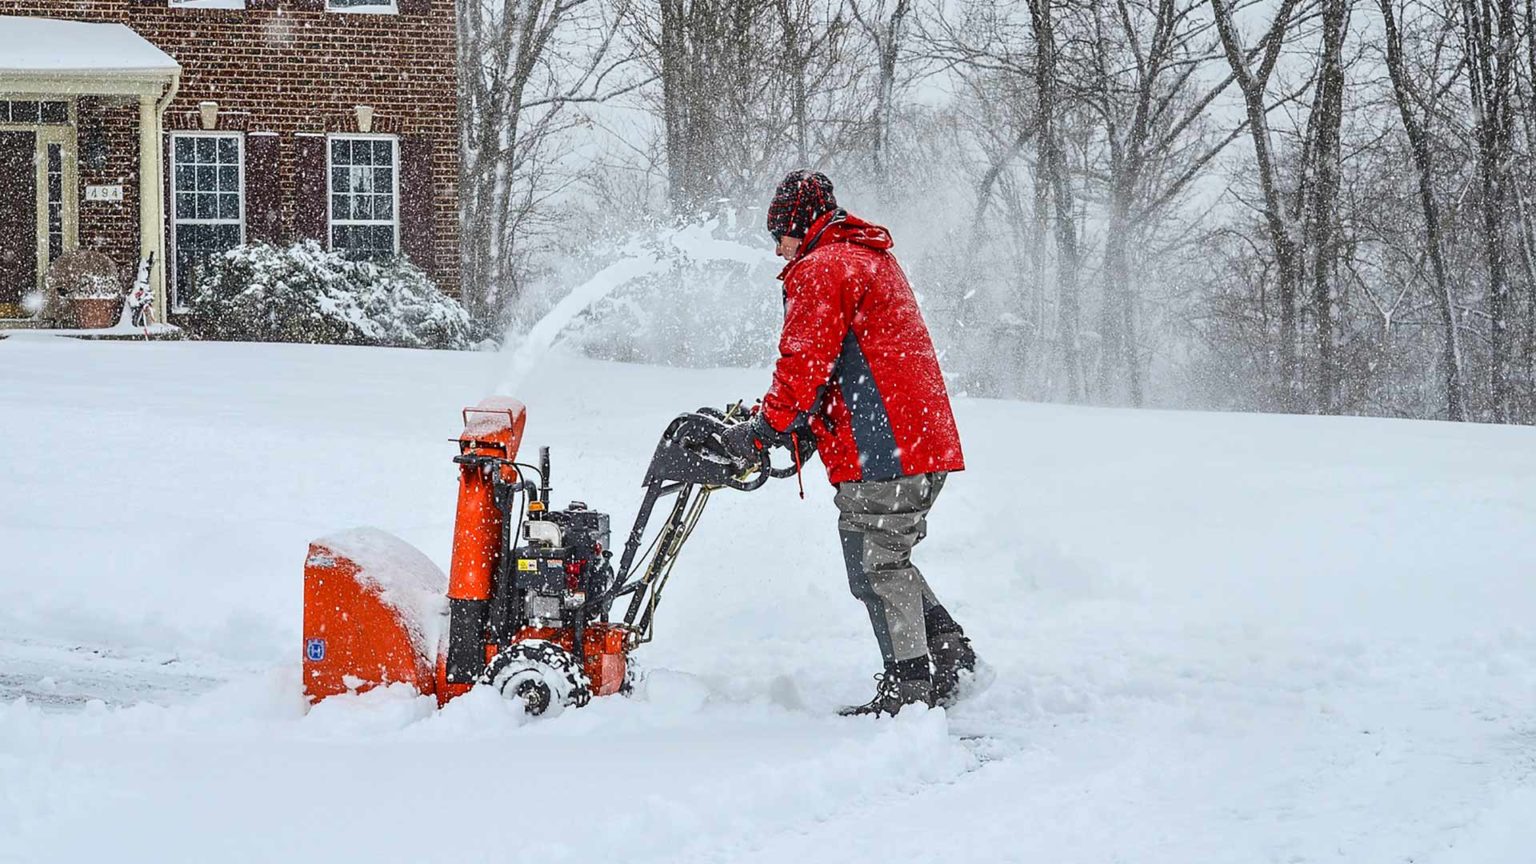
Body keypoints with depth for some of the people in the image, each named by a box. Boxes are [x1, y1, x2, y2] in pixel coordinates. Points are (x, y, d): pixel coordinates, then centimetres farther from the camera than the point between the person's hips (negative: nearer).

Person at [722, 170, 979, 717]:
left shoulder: (822, 269, -8)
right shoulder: (872, 260, 24)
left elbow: (804, 365, -13)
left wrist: (763, 431, -3)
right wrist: (803, 425, 21)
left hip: (879, 448, -10)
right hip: (923, 444, 10)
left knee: (875, 565, -5)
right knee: (887, 559, 19)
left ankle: (909, 684, -4)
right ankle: (949, 653, 18)